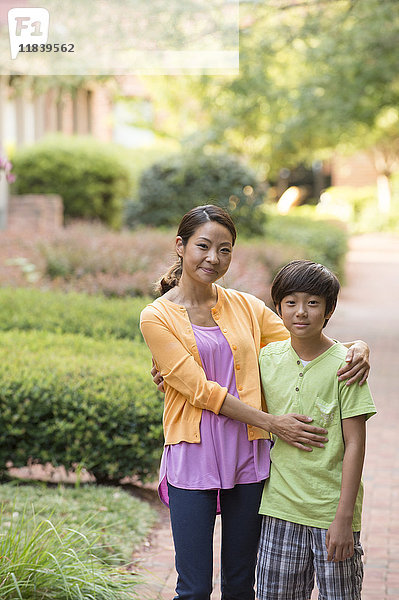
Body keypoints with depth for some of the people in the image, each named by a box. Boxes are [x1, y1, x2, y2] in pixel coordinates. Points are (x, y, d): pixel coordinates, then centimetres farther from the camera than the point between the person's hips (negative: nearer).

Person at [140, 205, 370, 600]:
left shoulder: (245, 307, 8)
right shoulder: (157, 318, -3)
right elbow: (201, 389, -10)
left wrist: (356, 347, -9)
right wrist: (272, 423, -17)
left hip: (248, 456, 3)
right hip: (193, 459, -3)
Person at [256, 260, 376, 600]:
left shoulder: (343, 365, -10)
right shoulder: (267, 358, 2)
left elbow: (355, 444, -10)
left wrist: (344, 518, -13)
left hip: (331, 508, -3)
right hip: (280, 507, 4)